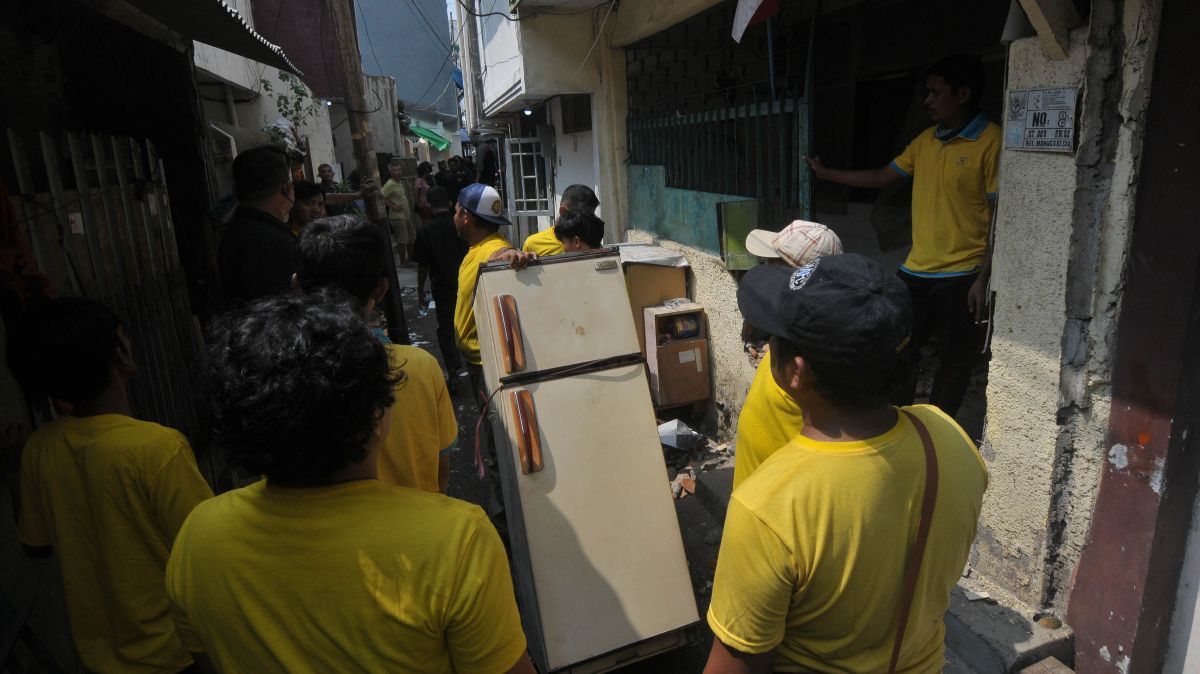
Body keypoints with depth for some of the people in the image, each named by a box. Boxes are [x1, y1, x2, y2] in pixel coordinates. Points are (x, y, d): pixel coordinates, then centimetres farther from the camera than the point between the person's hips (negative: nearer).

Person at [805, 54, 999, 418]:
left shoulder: (991, 142, -10)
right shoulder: (926, 139, 10)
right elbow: (882, 176, 21)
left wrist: (983, 279, -14)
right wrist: (827, 174, 20)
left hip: (962, 277, -6)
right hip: (915, 272, 6)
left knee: (954, 364, 8)